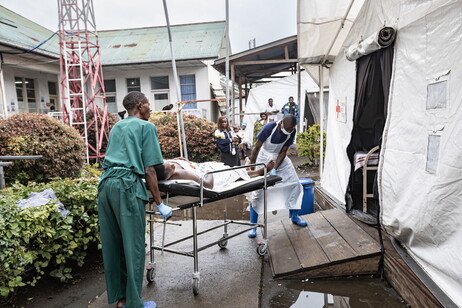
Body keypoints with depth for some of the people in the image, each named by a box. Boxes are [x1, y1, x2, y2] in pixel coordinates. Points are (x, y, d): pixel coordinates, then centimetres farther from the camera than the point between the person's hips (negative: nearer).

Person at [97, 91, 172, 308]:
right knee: (132, 246, 2)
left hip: (105, 184, 8)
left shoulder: (116, 127, 22)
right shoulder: (146, 127, 1)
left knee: (111, 244, 14)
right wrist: (159, 204, -2)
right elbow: (148, 170, -6)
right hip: (127, 186, -7)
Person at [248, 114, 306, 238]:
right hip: (265, 157, -4)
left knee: (295, 184, -1)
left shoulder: (292, 132, -16)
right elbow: (256, 148, -22)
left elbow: (283, 151, -11)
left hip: (280, 157, 4)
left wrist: (275, 169, -21)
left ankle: (294, 216, 21)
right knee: (258, 191, -9)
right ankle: (253, 226, 3)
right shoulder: (269, 127, -28)